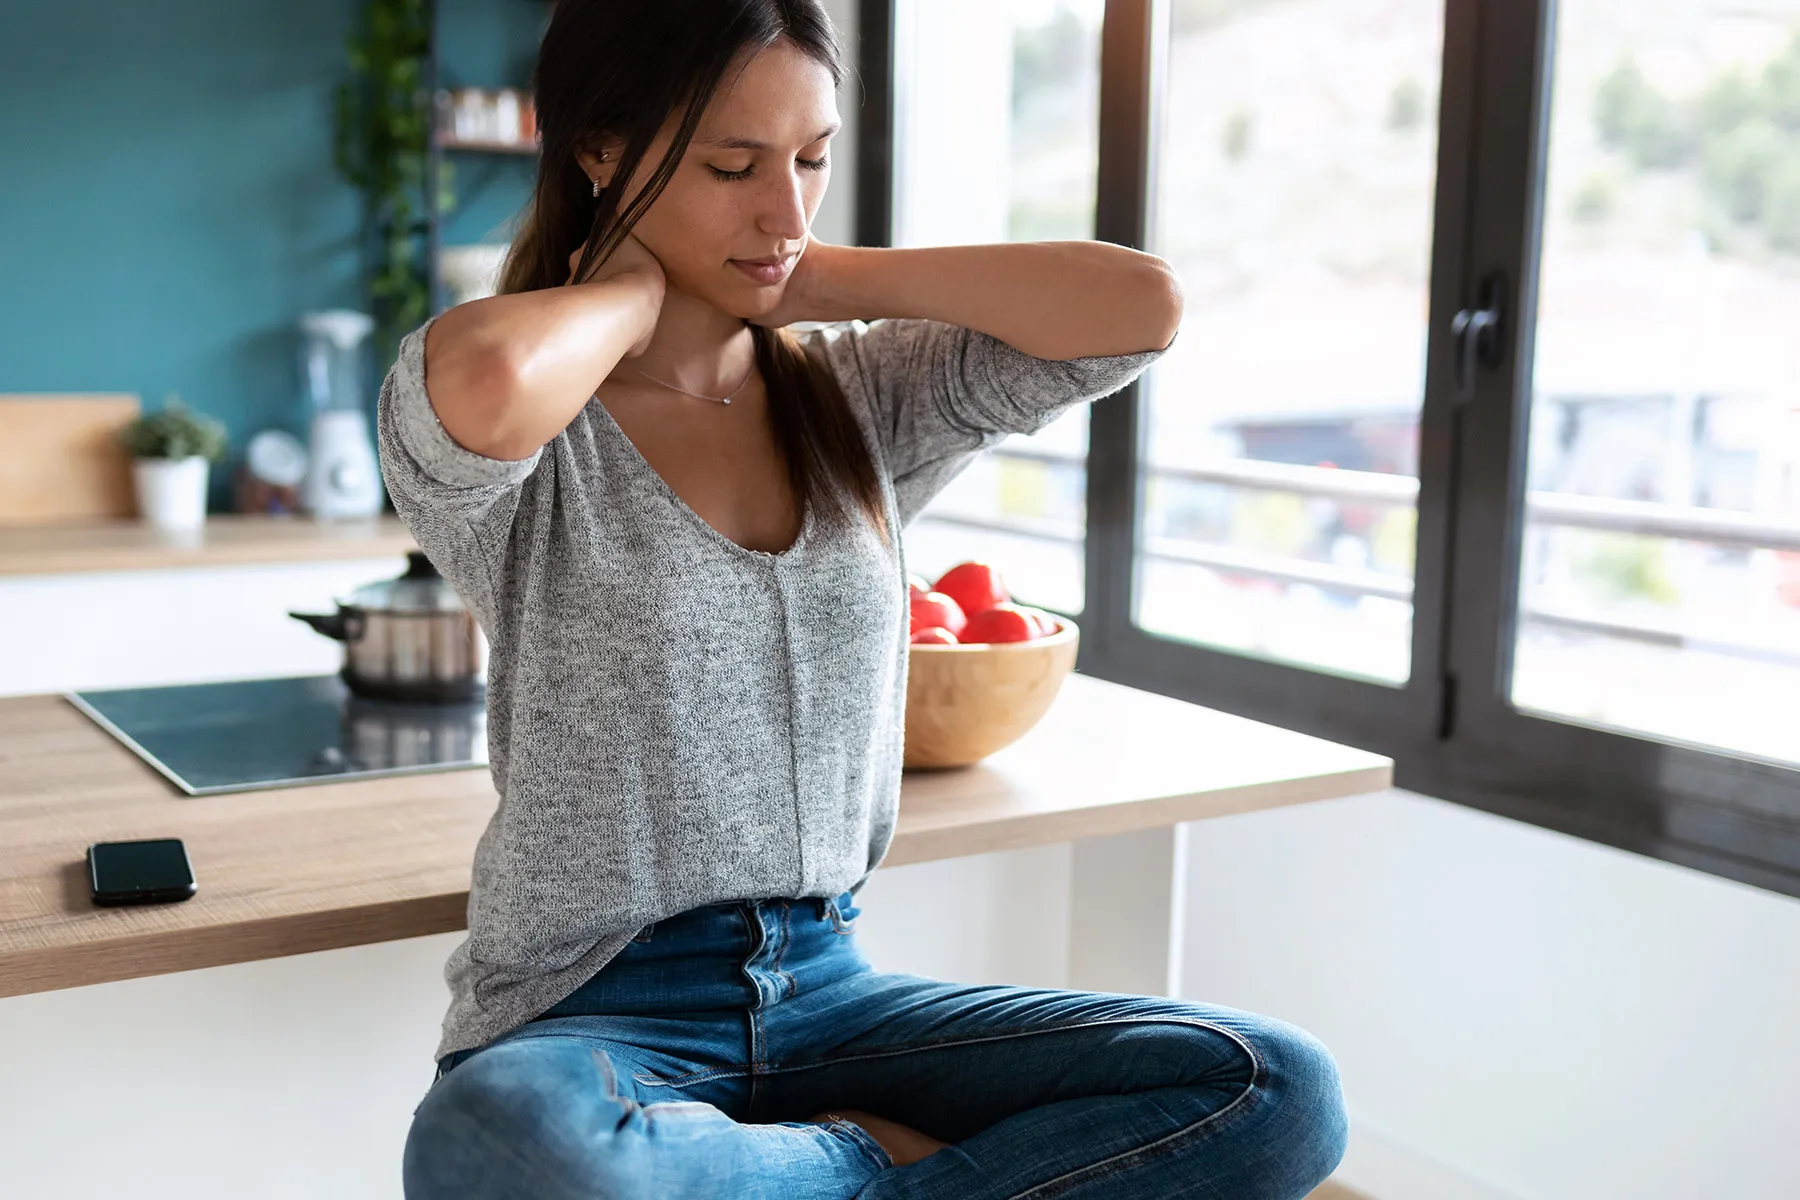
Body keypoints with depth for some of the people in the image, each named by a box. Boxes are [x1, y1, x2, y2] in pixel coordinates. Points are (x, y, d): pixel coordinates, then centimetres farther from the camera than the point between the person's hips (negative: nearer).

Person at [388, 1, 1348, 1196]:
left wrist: (824, 281, -3)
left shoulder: (859, 394, 7)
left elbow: (1142, 305, -6)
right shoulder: (532, 433, -8)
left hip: (824, 986, 4)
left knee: (1277, 1090, -15)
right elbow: (486, 381, -35)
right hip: (585, 1019, -3)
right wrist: (638, 287, -12)